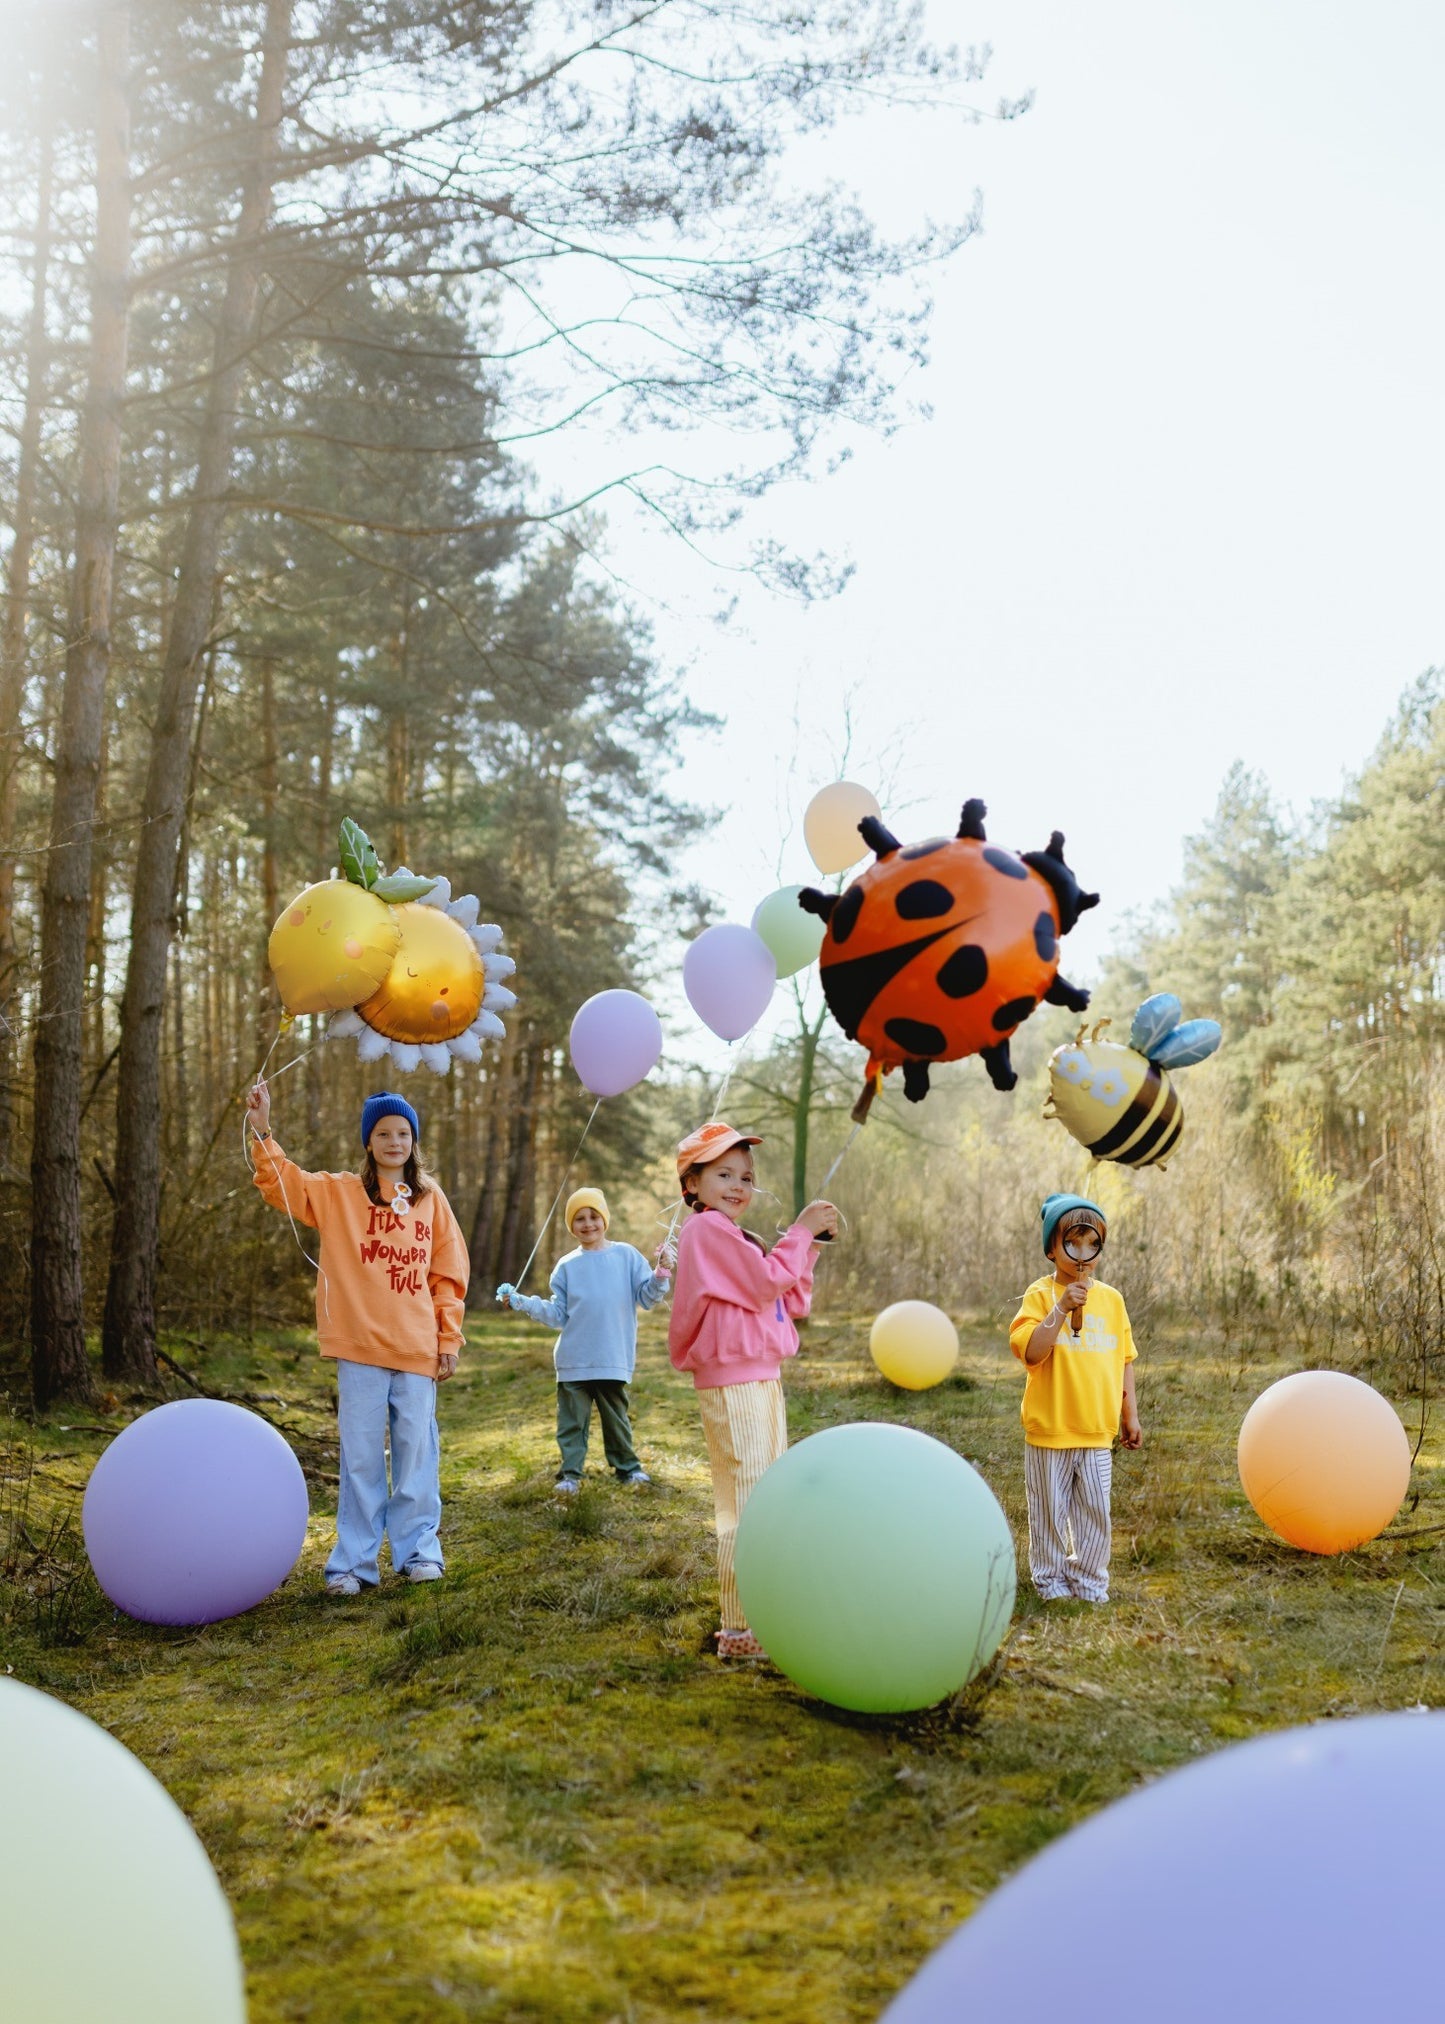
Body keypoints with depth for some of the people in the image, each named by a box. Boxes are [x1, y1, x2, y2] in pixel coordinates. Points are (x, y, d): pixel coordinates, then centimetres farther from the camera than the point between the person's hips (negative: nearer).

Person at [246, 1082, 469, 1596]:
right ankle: (354, 1562, 10)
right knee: (361, 1454, 3)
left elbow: (449, 1276, 9)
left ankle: (418, 1550, 17)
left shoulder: (431, 1199, 8)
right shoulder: (337, 1192, 5)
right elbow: (281, 1185, -8)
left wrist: (449, 1340, 4)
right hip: (360, 1347, -1)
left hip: (418, 1349, 1)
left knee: (417, 1450, 5)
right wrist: (262, 1131, -22)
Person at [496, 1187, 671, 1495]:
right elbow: (558, 1314, 5)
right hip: (574, 1362, 1)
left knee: (616, 1417, 13)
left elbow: (647, 1297, 0)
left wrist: (662, 1274, -17)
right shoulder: (566, 1266, 5)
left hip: (614, 1359, -1)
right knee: (572, 1420, 4)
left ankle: (627, 1467, 28)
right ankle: (570, 1474, 11)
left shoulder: (626, 1256, 2)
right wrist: (522, 1303, -4)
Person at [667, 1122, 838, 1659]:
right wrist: (800, 1232, -7)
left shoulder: (731, 1236, 21)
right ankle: (739, 1631, -5)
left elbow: (790, 1302, 17)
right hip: (733, 1386, -11)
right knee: (745, 1506, -9)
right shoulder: (707, 1228, -11)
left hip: (762, 1381, 11)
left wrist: (808, 1246, 8)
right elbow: (765, 1282, -17)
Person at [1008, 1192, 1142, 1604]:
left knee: (1095, 1511, 9)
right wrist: (1062, 1308, -26)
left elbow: (1124, 1359, 12)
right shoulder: (1041, 1295, -8)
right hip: (1050, 1430, -3)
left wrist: (1130, 1414, 12)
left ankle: (1089, 1581, 22)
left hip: (1097, 1431, 3)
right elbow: (1030, 1353, -20)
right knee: (1050, 1511, 8)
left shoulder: (1111, 1299, 6)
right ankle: (1051, 1580, 22)